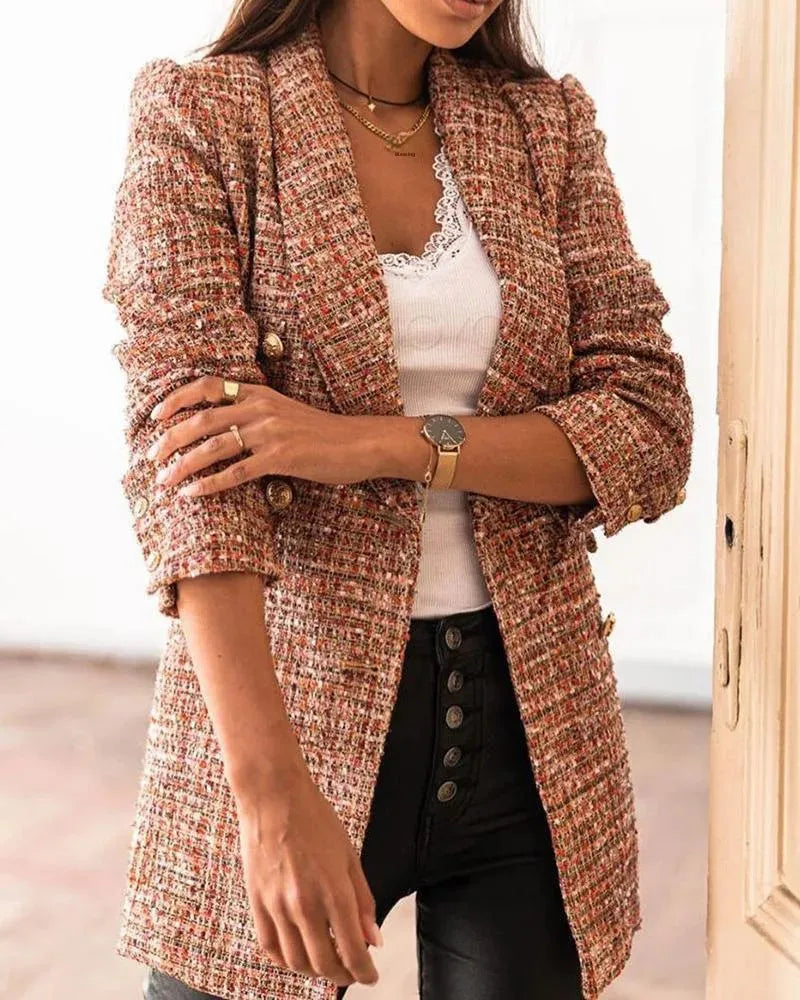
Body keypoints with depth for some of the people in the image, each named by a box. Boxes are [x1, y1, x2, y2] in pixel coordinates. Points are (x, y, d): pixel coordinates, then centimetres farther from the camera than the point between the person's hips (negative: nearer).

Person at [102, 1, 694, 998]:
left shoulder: (549, 124, 6)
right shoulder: (203, 115, -4)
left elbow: (654, 431, -3)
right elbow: (183, 458, -15)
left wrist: (380, 443, -17)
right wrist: (272, 788, -26)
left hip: (529, 724, 3)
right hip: (285, 695, -3)